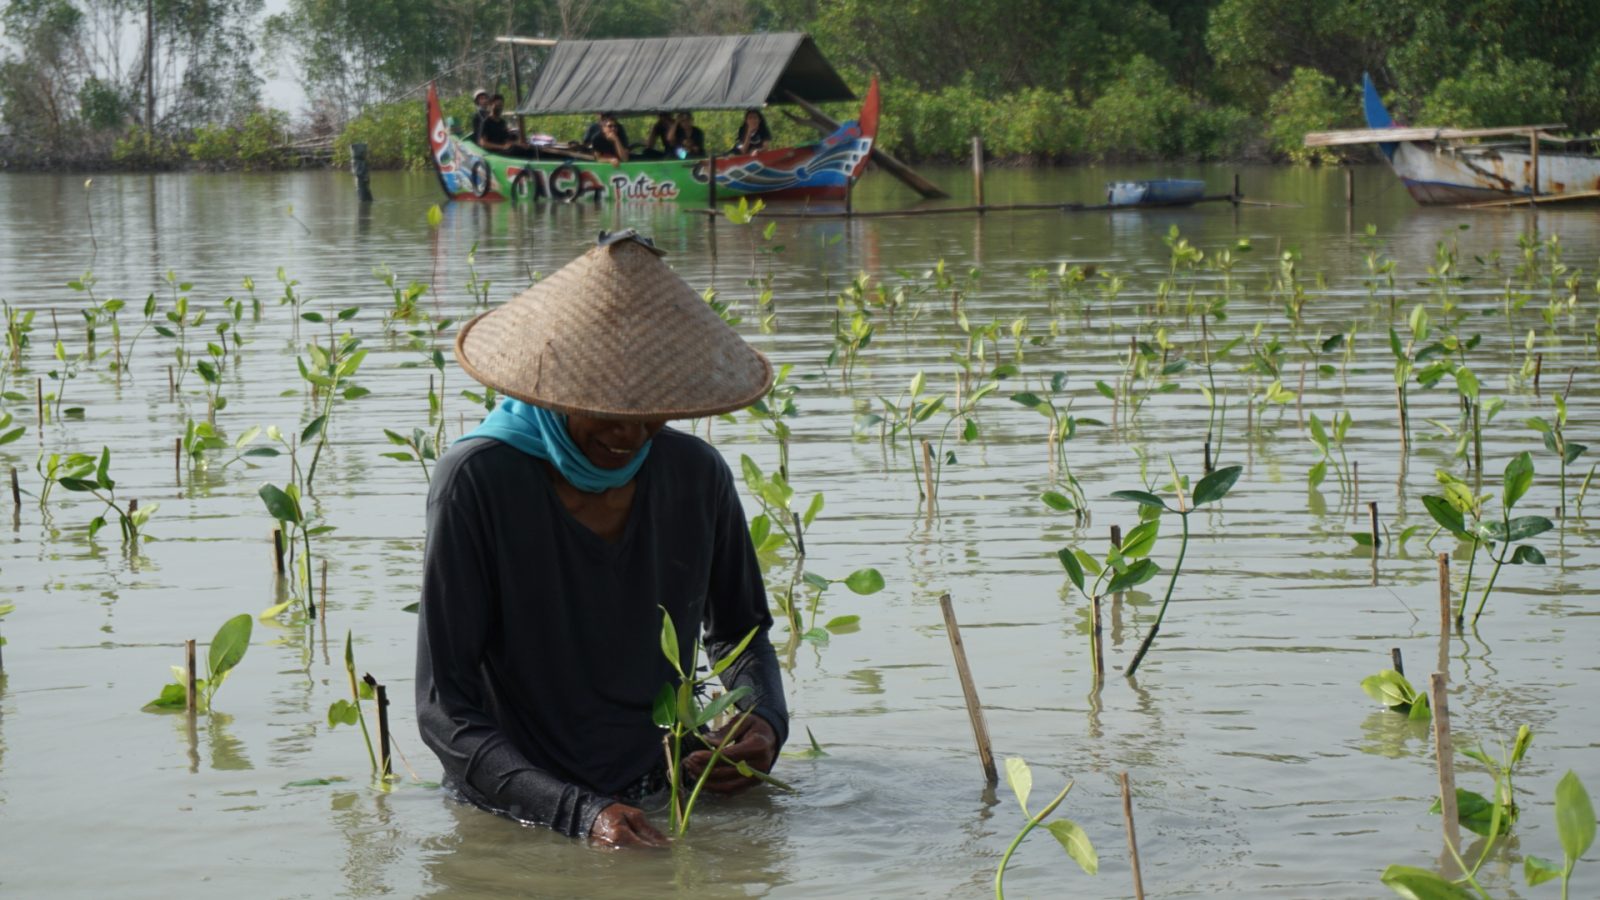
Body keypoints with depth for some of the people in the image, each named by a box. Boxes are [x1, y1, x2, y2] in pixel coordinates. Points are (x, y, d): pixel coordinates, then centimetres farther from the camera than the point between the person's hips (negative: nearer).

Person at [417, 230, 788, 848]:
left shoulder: (697, 476, 2)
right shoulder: (477, 483, -12)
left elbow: (739, 633, 20)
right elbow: (444, 709, -12)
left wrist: (766, 722, -2)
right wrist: (580, 813, -24)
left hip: (661, 808, 4)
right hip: (515, 821, -3)